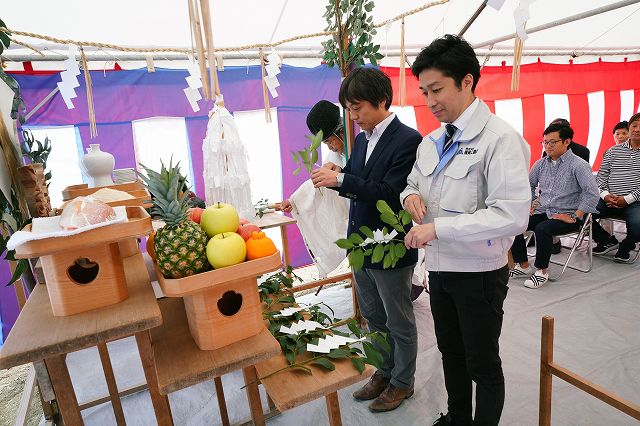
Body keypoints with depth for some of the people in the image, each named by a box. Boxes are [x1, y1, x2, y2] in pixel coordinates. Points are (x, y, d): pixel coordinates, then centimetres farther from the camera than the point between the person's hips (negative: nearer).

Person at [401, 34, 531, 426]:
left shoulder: (500, 138, -18)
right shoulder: (431, 142, 5)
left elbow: (513, 215, -25)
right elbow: (413, 184, 17)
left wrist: (438, 227, -27)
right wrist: (411, 195, -7)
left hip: (480, 272, -7)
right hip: (440, 266, 7)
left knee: (482, 364, 13)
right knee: (451, 352, 24)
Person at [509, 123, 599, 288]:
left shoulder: (579, 165, -8)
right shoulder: (541, 163, 10)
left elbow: (592, 194, -17)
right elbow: (529, 184, 25)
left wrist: (574, 217, -20)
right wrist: (529, 204, 11)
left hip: (566, 215, -6)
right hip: (542, 212, 6)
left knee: (542, 229, -34)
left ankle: (542, 271, -12)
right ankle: (524, 266, -3)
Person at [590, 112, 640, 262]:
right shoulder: (613, 151, 13)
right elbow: (601, 176, 9)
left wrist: (627, 199, -14)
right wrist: (605, 195, -9)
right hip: (609, 200, 3)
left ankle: (626, 246, 7)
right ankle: (608, 241, 8)